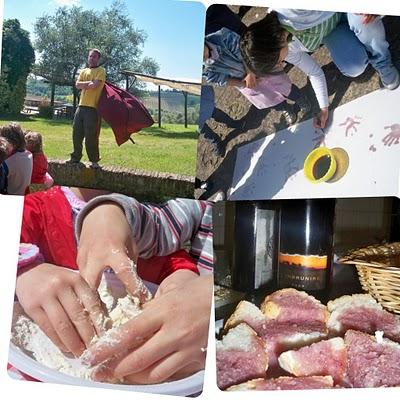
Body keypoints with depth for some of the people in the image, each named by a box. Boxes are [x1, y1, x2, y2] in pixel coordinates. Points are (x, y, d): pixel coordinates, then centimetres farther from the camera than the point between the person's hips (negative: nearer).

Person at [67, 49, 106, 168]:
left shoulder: (101, 71, 1)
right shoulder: (84, 71, 19)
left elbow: (94, 85, -13)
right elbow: (77, 85, 6)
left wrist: (83, 85, 2)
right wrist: (89, 83, -7)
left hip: (93, 107, -6)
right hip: (81, 106, 6)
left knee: (91, 136, -7)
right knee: (76, 133, 7)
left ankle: (94, 160, 2)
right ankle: (76, 157, 19)